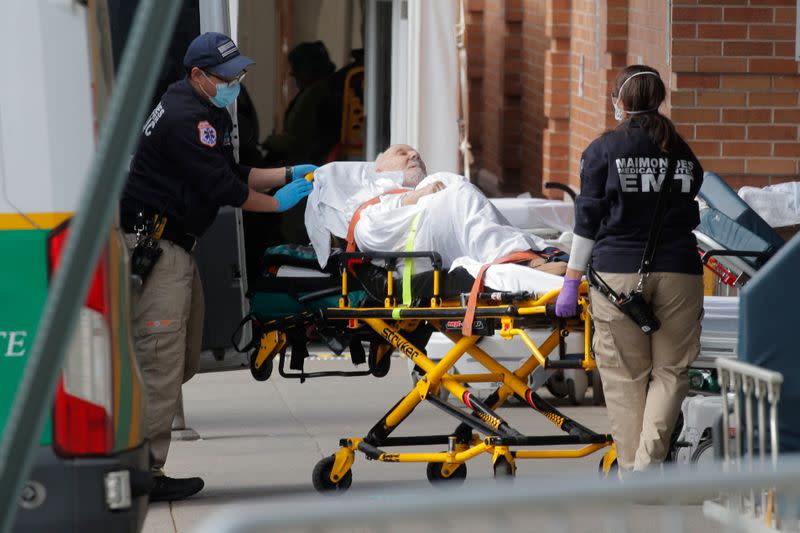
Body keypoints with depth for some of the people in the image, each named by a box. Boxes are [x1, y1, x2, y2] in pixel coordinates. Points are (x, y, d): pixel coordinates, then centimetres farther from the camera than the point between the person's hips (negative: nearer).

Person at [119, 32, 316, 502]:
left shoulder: (212, 114, 16)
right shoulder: (185, 118, -18)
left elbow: (232, 173, 20)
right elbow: (221, 187, -19)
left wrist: (289, 174, 10)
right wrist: (279, 203, -7)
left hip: (173, 246, 11)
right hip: (150, 244, -11)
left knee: (184, 359, 12)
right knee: (162, 361, -12)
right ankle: (144, 474, -11)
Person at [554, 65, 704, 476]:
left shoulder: (604, 150, -1)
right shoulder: (683, 153, 9)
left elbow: (588, 220, -2)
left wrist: (571, 281, 1)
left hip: (618, 272, -2)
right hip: (678, 272, 2)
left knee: (625, 376, 5)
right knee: (671, 369, 6)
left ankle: (631, 470, 5)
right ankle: (649, 461, -9)